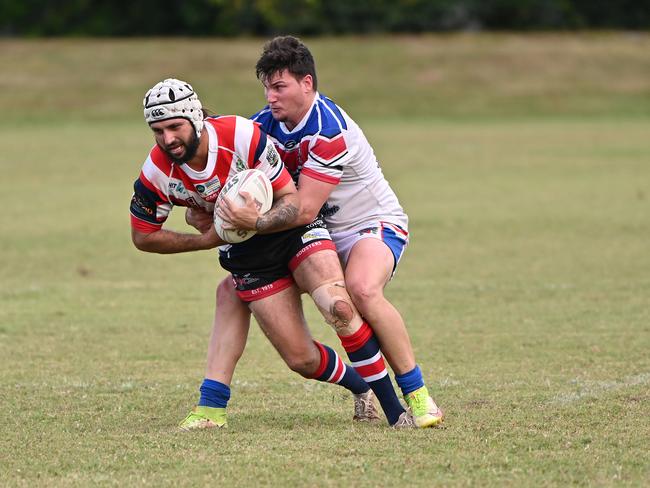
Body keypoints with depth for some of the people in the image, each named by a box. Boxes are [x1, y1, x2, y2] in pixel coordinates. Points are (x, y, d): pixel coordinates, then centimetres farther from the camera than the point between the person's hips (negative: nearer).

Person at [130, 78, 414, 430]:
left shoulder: (243, 136, -26)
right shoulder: (156, 173, -18)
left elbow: (293, 201, -17)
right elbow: (142, 236, -1)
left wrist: (256, 222, -35)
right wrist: (205, 240, -9)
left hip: (294, 230, -3)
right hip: (247, 256, 3)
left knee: (338, 307, -28)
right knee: (302, 360, -6)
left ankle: (393, 408, -14)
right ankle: (360, 388, 27)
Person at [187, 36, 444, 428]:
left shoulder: (329, 129, -27)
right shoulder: (266, 124, -4)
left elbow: (305, 209, -30)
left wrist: (258, 220, -46)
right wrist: (204, 209, -20)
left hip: (372, 223, -8)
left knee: (362, 289, -38)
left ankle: (418, 396, -26)